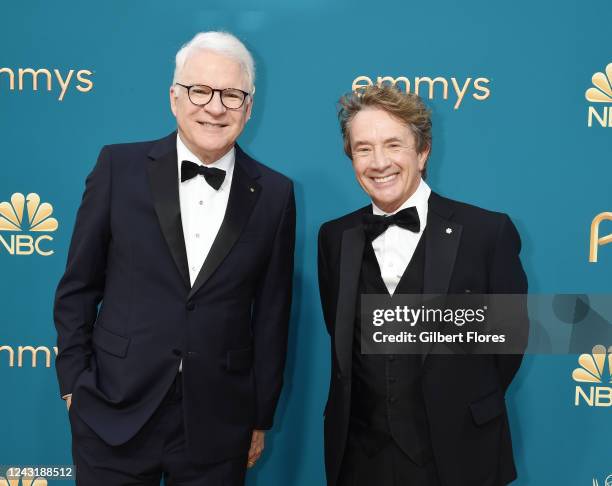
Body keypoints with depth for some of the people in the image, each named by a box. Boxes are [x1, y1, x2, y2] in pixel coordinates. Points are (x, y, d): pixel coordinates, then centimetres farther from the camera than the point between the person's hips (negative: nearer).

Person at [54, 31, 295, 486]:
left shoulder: (274, 194, -1)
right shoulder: (120, 166, -3)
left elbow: (271, 313, 4)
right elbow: (79, 286, 3)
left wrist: (260, 417, 7)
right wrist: (74, 382, 1)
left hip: (218, 425, 1)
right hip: (114, 414, 0)